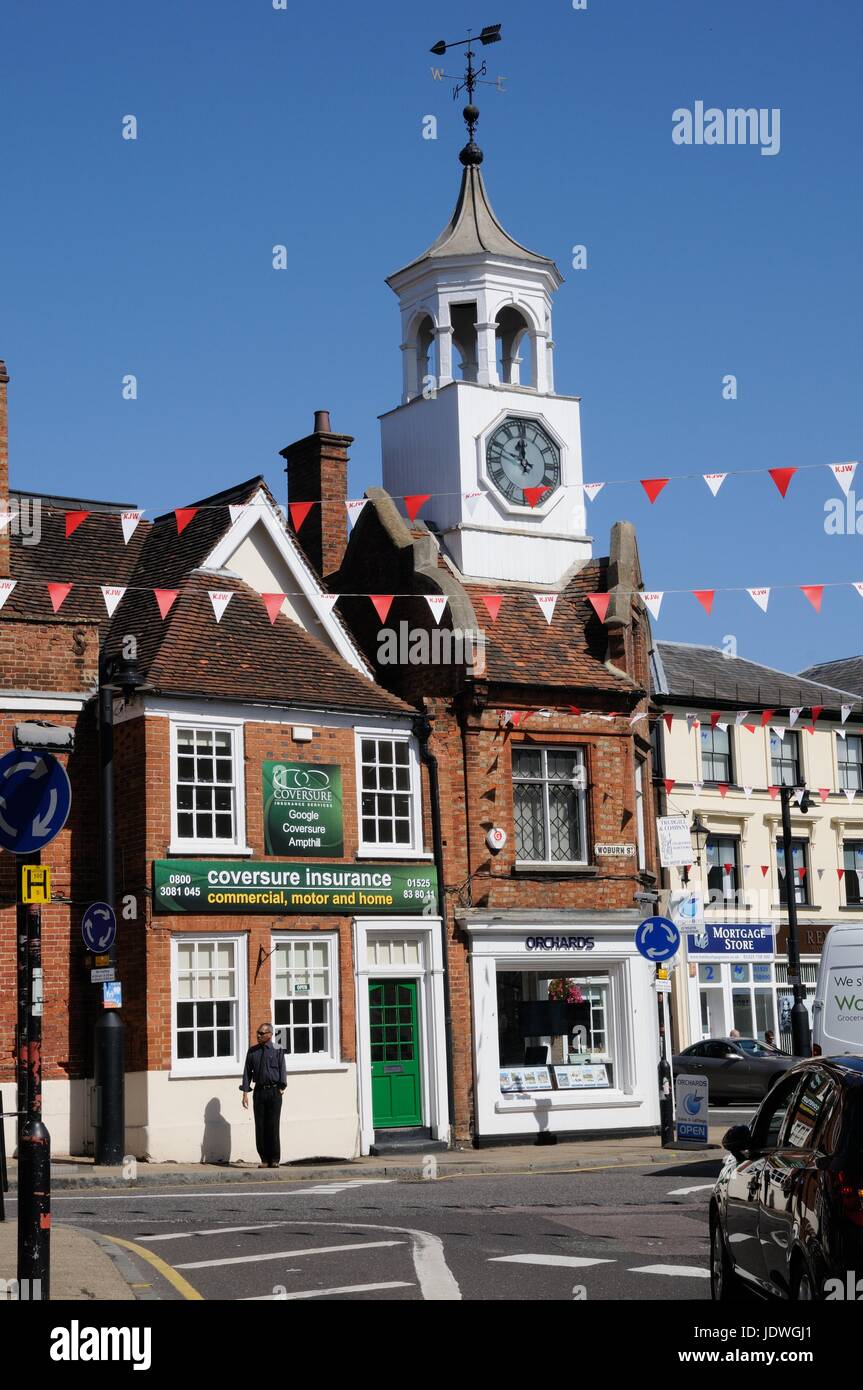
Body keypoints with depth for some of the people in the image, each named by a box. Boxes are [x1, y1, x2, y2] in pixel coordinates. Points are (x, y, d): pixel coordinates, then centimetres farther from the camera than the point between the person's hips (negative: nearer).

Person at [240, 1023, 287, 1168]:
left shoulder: (277, 1050, 2)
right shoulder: (252, 1051, 9)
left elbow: (282, 1070, -1)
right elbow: (247, 1072, 9)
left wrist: (281, 1087, -11)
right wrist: (245, 1093, 3)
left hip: (274, 1091, -3)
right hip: (259, 1091, 3)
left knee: (273, 1126, -3)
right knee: (260, 1126, 1)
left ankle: (274, 1160, 4)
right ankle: (264, 1159, 8)